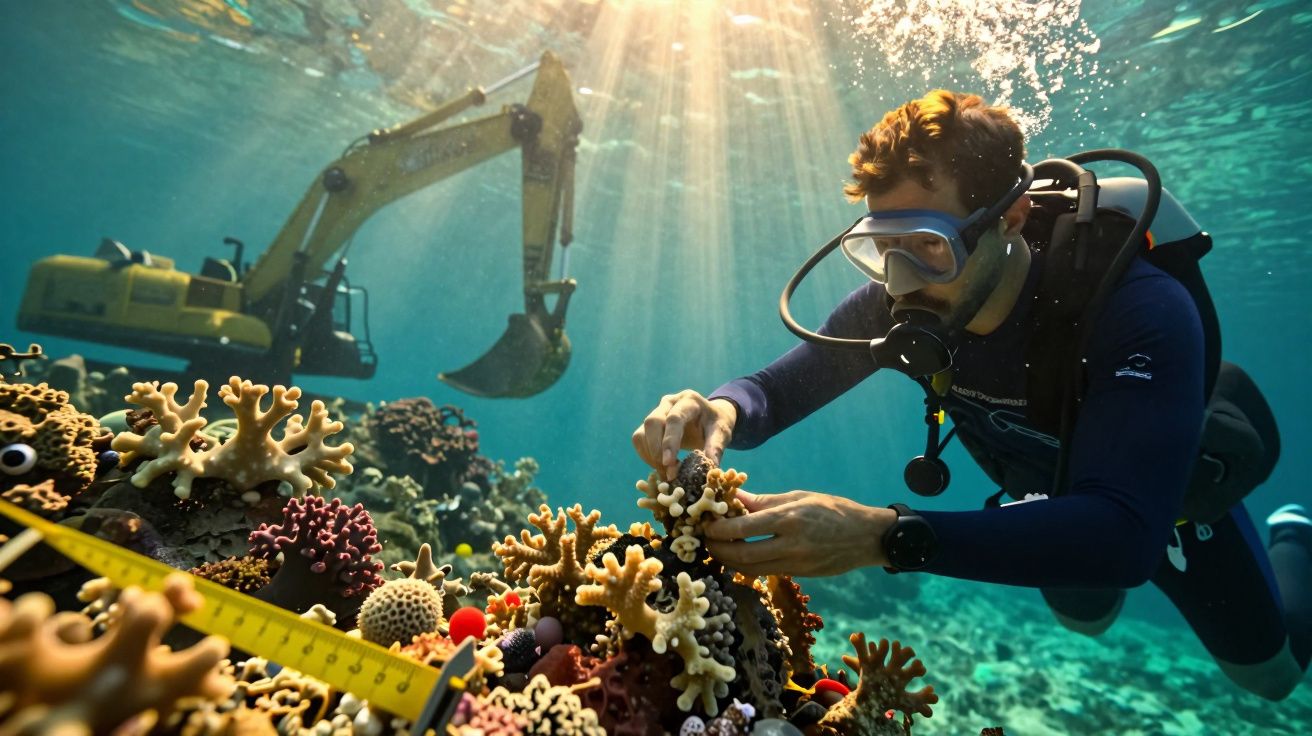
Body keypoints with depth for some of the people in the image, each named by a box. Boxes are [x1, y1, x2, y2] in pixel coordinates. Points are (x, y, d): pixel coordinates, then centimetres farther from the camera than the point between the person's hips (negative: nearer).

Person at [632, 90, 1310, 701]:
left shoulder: (1139, 312, -43)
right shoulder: (896, 303, -30)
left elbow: (1125, 531, -52)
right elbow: (780, 386, -25)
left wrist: (884, 535, -64)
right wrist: (721, 409, -50)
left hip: (1171, 495, -3)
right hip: (1046, 499, 3)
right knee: (1086, 619, 32)